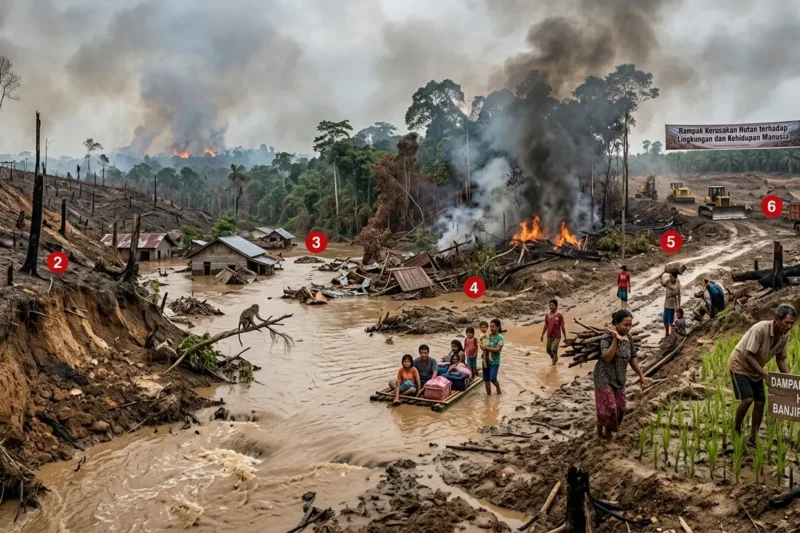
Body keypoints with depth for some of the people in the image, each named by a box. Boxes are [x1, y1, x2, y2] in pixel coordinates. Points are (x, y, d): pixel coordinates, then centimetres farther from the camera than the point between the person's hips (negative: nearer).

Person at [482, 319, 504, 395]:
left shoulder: (500, 337, -13)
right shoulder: (488, 336, 3)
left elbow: (498, 349, -22)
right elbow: (483, 345, 9)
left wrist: (486, 348, -26)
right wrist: (482, 346, -15)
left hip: (494, 362, -5)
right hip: (486, 360, 5)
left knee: (492, 378, -11)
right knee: (486, 379, 9)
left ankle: (498, 388, 20)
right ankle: (489, 394, 23)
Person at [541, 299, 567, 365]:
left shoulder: (559, 315, -10)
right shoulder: (547, 315, 2)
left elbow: (562, 327, -6)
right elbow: (545, 326, 9)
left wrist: (565, 337, -3)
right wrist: (542, 335, 10)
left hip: (557, 336, -5)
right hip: (549, 336, 5)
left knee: (554, 350, -13)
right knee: (548, 351, 12)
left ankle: (554, 364, -1)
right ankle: (555, 358, 40)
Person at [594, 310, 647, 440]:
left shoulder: (629, 339, 2)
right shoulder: (607, 338, -20)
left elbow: (633, 358, 13)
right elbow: (607, 358, -32)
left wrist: (641, 375, 14)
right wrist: (615, 339, -34)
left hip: (619, 379, 7)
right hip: (605, 379, -7)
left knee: (619, 407, 11)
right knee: (607, 408, -4)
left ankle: (608, 433, 29)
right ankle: (600, 433, 17)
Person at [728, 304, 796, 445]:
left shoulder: (784, 335, -10)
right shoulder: (760, 329, -31)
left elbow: (780, 359, 3)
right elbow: (748, 356, -30)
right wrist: (764, 374, -34)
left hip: (755, 370, 7)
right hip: (740, 364, -7)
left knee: (760, 402, 2)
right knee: (747, 399, -18)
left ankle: (753, 437, 16)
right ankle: (736, 430, 4)